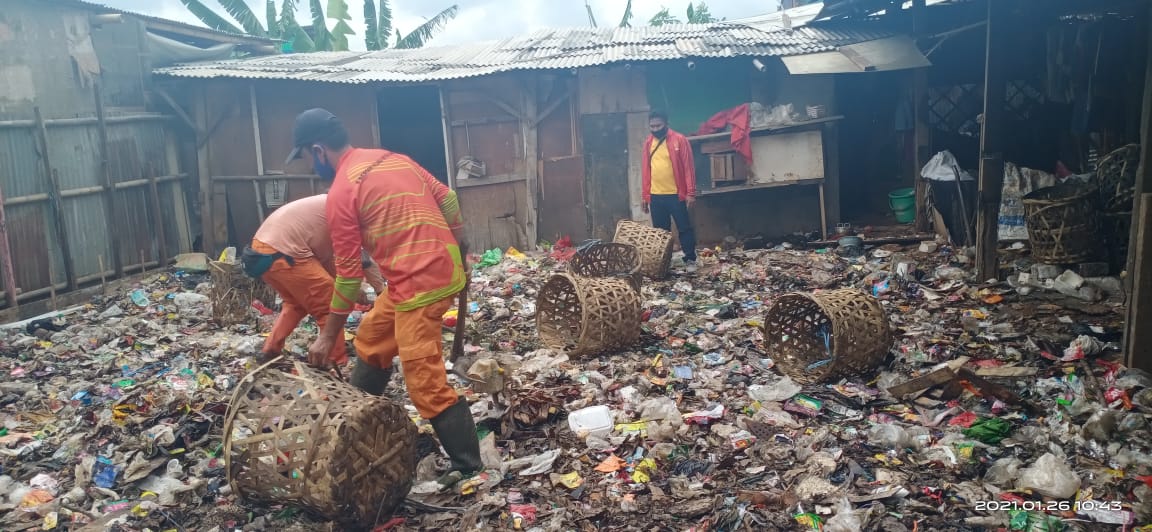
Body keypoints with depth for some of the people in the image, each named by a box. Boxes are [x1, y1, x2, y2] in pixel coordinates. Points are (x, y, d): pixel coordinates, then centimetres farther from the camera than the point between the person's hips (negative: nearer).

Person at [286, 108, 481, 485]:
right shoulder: (392, 158, 13)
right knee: (370, 342, 25)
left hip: (419, 283, -9)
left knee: (426, 383, -4)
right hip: (444, 266, 9)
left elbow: (348, 272, -7)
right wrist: (458, 258, 23)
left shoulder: (341, 193, -9)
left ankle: (469, 468, 2)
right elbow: (447, 199, 13)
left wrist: (327, 335, 3)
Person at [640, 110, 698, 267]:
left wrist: (690, 193, -12)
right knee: (660, 231, 10)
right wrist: (645, 196, 10)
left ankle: (690, 259, 11)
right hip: (655, 196, 4)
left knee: (684, 228, 2)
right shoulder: (648, 143, 10)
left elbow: (689, 167, -7)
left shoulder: (679, 140, -4)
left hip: (676, 194, -4)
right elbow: (645, 170, 12)